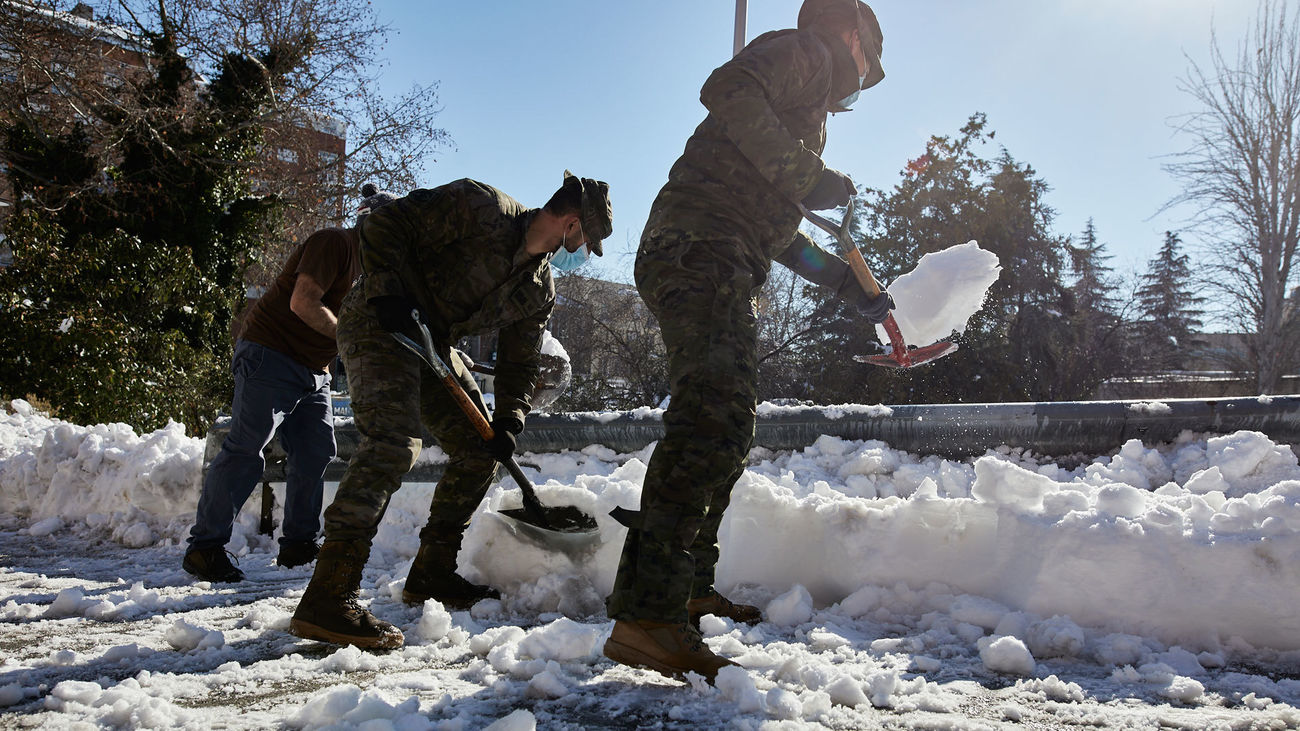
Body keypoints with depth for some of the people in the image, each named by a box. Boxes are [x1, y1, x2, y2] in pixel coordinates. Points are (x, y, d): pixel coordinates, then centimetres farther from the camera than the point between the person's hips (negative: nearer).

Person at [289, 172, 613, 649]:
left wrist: (508, 421, -5)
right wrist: (386, 292, -25)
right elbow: (386, 225, -16)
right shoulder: (479, 207, -16)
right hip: (378, 326, -9)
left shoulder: (540, 292, 7)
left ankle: (431, 573, 19)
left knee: (479, 451, 9)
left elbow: (519, 363, 9)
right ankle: (328, 597, -29)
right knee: (393, 444, -26)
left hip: (432, 343, 9)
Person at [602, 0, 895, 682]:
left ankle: (689, 586, 24)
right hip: (699, 247, -11)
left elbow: (781, 235, 36)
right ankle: (645, 614, -29)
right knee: (709, 421, -23)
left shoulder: (808, 113, 36)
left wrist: (854, 287, 38)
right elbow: (725, 88, -15)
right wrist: (803, 173, -15)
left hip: (724, 272, 11)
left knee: (726, 428, 14)